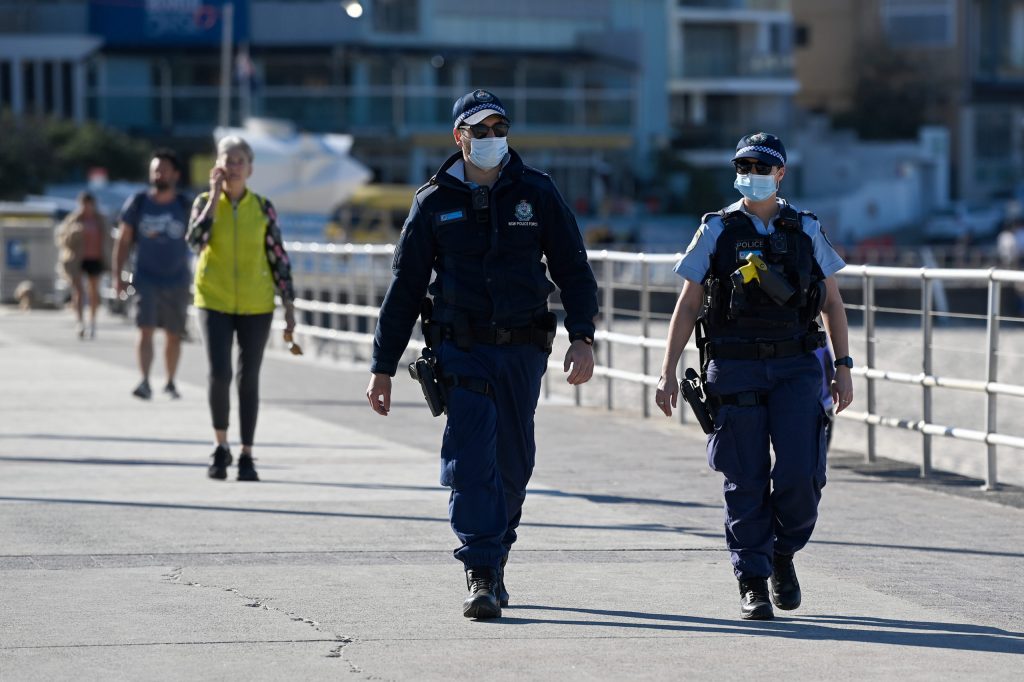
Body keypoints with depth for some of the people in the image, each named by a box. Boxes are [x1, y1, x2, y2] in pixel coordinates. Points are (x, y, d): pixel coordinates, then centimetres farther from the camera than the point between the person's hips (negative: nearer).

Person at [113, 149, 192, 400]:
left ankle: (170, 382, 25)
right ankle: (145, 382, -22)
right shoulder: (137, 203, 0)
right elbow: (123, 240, 4)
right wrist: (118, 276, 0)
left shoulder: (185, 206, 0)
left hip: (177, 281, 1)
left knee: (174, 335, 9)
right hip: (146, 279, -1)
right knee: (145, 330, -15)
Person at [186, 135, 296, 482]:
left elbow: (278, 258, 4)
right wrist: (215, 196, -15)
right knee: (219, 374, -13)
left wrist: (289, 306, 0)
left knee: (249, 379, 3)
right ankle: (220, 446, 8)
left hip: (256, 306, 1)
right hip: (215, 302, -1)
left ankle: (246, 456, 13)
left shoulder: (263, 207, 1)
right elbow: (196, 240, -18)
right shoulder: (205, 203, 0)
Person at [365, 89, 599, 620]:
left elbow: (573, 270, 5)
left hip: (522, 351, 2)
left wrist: (582, 338, -10)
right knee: (472, 461, -13)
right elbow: (404, 288, 7)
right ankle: (481, 576, -14)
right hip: (462, 351, -1)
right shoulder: (434, 203, 3)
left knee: (512, 466, 9)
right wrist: (382, 367, 5)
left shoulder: (537, 193, 4)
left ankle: (494, 561, 27)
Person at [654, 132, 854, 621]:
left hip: (796, 367, 1)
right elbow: (687, 307, 6)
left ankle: (783, 554, 16)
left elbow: (833, 304, 15)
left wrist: (844, 367, 8)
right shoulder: (716, 232, 5)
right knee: (746, 482, -3)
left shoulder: (806, 231, 9)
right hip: (735, 371, -1)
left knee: (800, 474, -10)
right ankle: (752, 583, 6)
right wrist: (668, 373, -1)